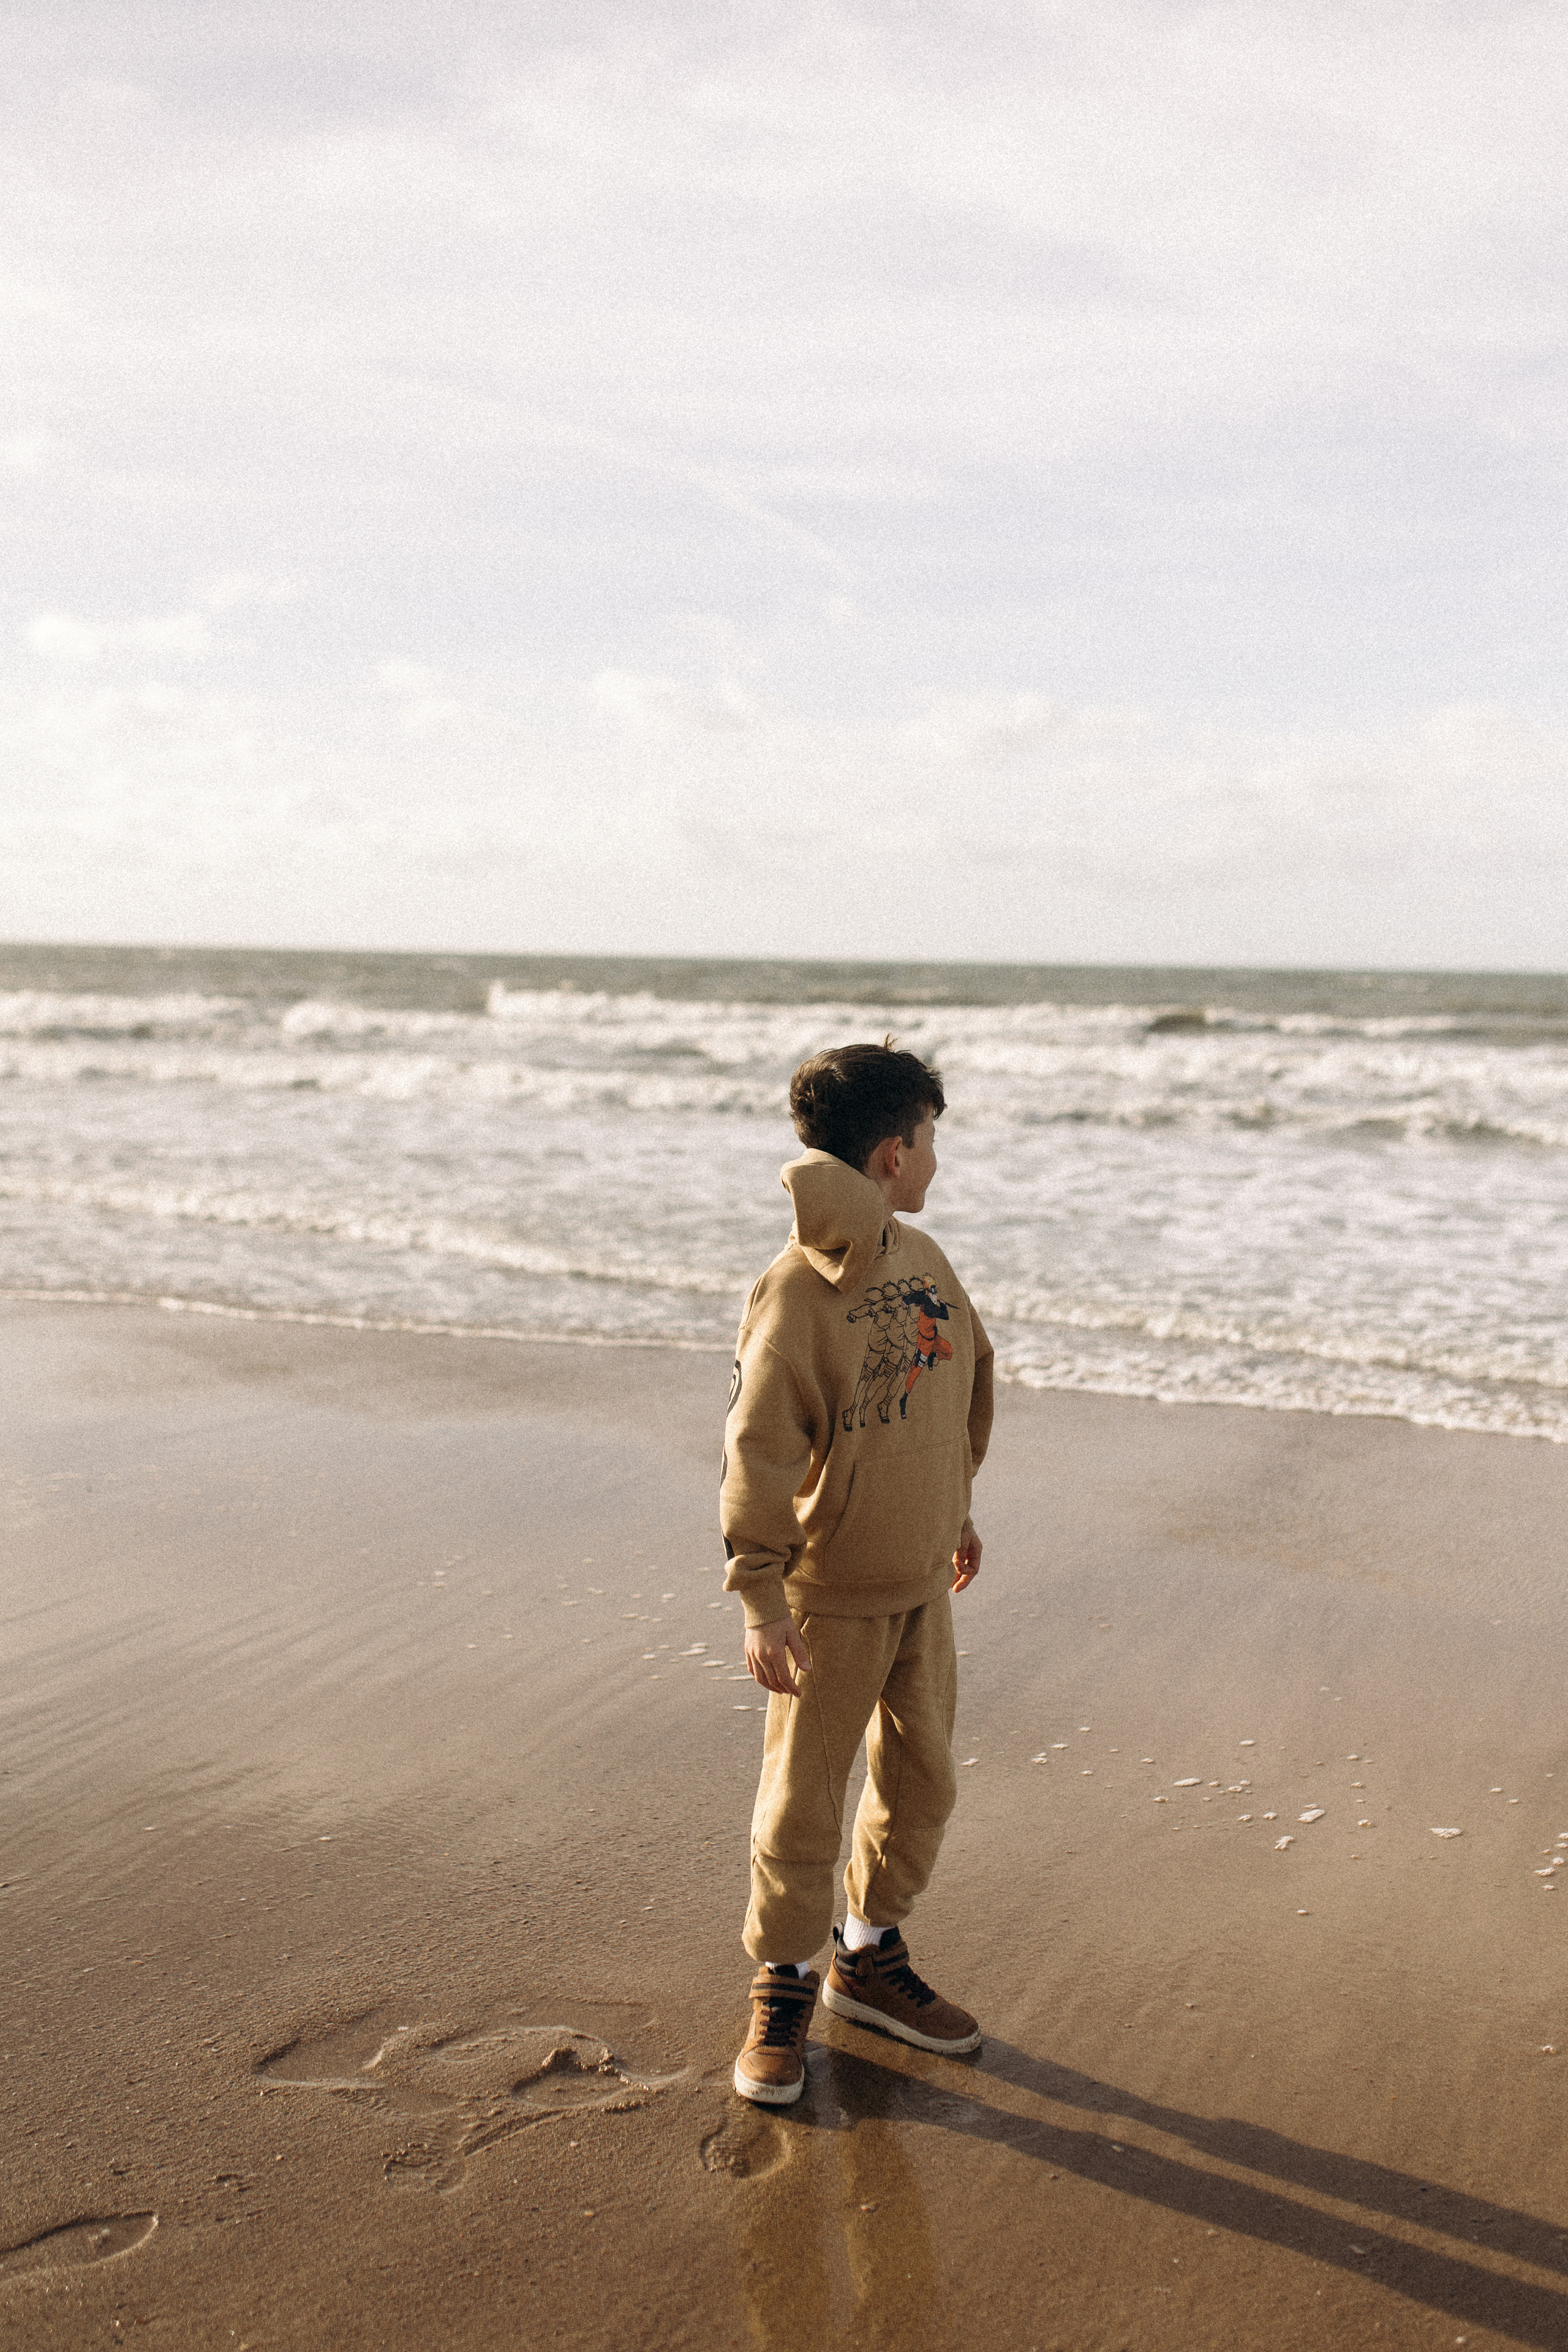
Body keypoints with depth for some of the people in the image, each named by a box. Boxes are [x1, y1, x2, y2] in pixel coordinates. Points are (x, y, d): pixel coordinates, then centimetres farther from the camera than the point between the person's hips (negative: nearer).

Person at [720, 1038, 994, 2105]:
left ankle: (871, 1957, 37)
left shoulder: (923, 1258, 2)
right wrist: (762, 1602, -21)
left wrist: (958, 1506, 25)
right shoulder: (794, 1295, -21)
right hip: (831, 1598, -7)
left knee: (921, 1783, 18)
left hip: (920, 1581, 7)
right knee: (803, 1805, 6)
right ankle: (783, 1988, 25)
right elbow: (758, 1452, -20)